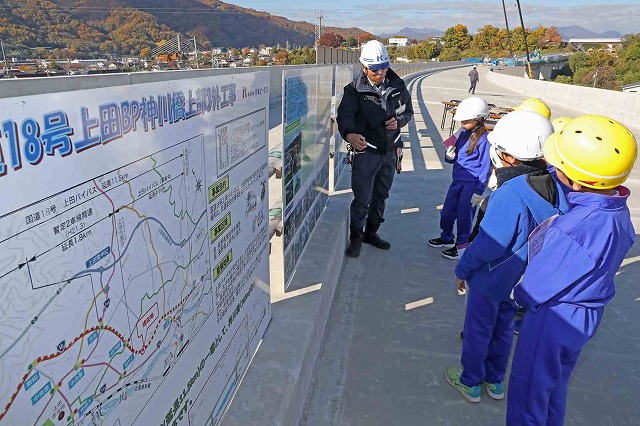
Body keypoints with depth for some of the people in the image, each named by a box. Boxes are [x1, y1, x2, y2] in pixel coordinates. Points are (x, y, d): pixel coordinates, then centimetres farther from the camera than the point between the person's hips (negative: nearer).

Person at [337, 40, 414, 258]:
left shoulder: (398, 87, 2)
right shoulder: (355, 89, -10)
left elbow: (408, 111, 14)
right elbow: (344, 115, -22)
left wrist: (398, 121, -10)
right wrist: (349, 134, -44)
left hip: (390, 150, 5)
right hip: (365, 150, -5)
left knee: (381, 195, 17)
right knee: (362, 198, -5)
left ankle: (371, 233, 35)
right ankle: (355, 237, 15)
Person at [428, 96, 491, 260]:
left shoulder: (484, 140, -15)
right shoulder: (463, 133, 5)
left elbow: (485, 167, -12)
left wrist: (479, 192, -12)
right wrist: (449, 156, -9)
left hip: (471, 184, -7)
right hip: (457, 180, 7)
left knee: (464, 216, 5)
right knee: (446, 212, 16)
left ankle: (461, 246, 22)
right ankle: (447, 238, 38)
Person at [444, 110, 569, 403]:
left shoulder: (509, 194, -33)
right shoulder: (553, 185, -9)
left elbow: (488, 245, -27)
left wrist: (462, 270, -10)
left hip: (491, 279, -7)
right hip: (523, 281, 7)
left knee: (477, 330, 14)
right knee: (503, 328, 25)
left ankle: (470, 383, 34)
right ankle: (495, 381, 43)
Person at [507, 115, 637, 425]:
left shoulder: (575, 228, -35)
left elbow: (534, 290, -25)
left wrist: (520, 294, -5)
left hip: (553, 320, -8)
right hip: (586, 316, 8)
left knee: (528, 395, 14)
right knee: (555, 387, 29)